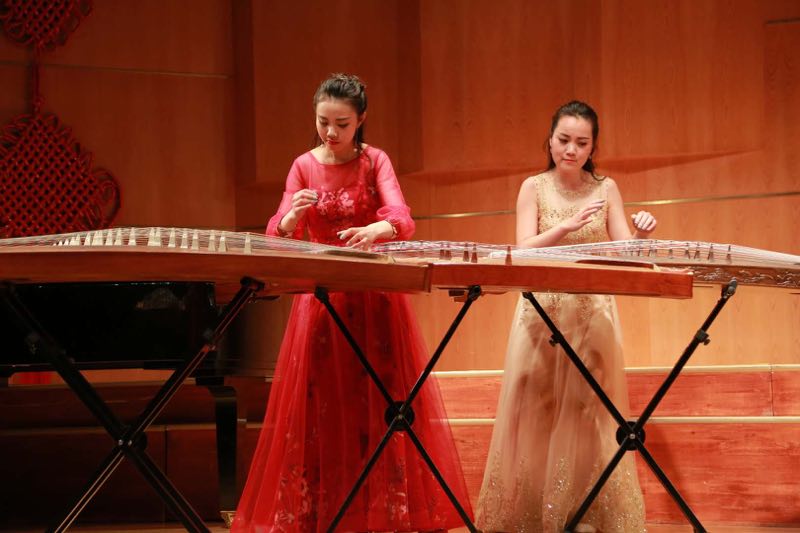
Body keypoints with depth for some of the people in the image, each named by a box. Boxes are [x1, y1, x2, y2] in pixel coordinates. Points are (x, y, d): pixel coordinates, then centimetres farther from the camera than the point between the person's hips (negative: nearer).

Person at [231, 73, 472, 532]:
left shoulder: (375, 162, -1)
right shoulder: (305, 167, 3)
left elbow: (402, 219, -17)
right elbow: (277, 237, -5)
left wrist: (376, 229, -40)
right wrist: (293, 216, -28)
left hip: (374, 298, -1)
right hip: (323, 297, 1)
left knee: (376, 402, -1)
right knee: (320, 405, 0)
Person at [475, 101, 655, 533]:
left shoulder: (605, 189, 7)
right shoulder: (534, 188, 4)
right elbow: (523, 251, -8)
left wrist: (640, 235, -22)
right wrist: (567, 227, -23)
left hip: (593, 315, 1)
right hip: (542, 315, -1)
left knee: (588, 414, -2)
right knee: (536, 414, -2)